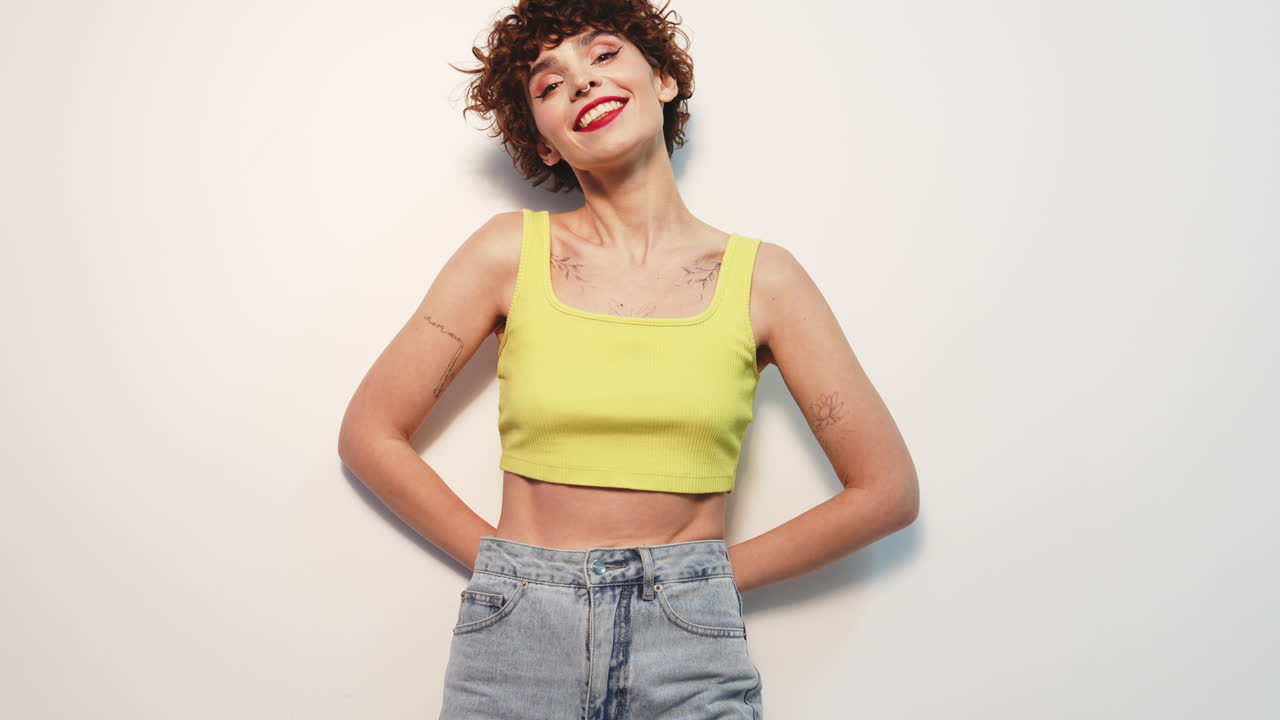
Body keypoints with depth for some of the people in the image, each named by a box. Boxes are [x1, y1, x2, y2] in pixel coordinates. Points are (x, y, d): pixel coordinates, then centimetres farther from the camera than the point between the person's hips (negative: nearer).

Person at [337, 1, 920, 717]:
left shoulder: (760, 276, -1)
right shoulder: (512, 250, 0)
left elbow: (887, 490, 2)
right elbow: (371, 433, 3)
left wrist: (712, 576, 0)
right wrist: (497, 560, -1)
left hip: (692, 654, 0)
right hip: (515, 642, 0)